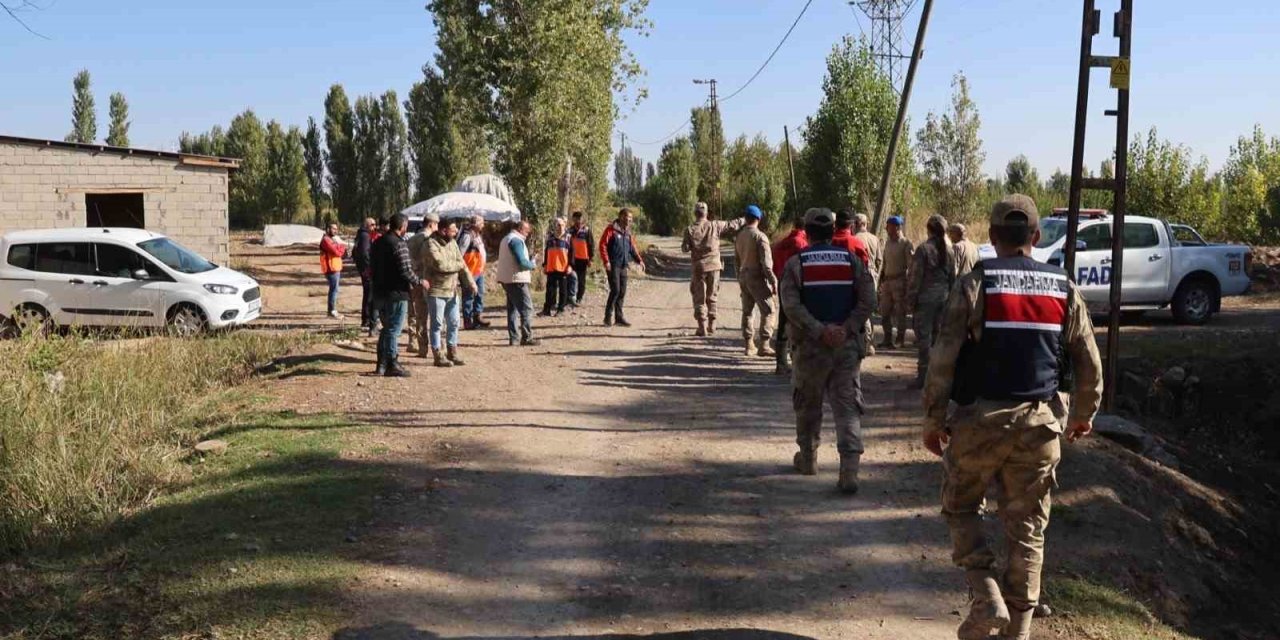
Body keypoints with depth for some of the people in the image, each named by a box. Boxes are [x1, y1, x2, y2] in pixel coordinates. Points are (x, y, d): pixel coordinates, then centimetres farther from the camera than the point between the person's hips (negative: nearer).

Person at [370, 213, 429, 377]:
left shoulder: (378, 242, 11)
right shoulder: (399, 244, -18)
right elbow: (406, 271, -23)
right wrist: (419, 283, -5)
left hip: (380, 292, 9)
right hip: (396, 293, -9)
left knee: (386, 329, 18)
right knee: (394, 330, -1)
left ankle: (381, 364, 22)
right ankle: (392, 365, 4)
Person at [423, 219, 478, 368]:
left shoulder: (452, 243, 10)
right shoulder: (431, 244, -15)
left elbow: (461, 263, 8)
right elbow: (440, 264, -26)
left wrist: (470, 282, -5)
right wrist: (457, 265, -9)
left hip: (452, 290, 8)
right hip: (436, 291, -7)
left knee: (454, 322, 12)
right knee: (437, 324, 1)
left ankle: (452, 353, 24)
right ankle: (438, 356, 7)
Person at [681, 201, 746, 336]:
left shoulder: (690, 230, -6)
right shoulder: (714, 225, -3)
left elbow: (686, 249, -6)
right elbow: (732, 225, 2)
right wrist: (744, 220, 18)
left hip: (699, 267, -2)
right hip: (714, 265, 2)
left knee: (699, 298, 6)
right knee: (711, 297, 14)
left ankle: (702, 327, 1)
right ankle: (711, 326, 14)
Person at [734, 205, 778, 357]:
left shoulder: (739, 237, 9)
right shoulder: (760, 236, -13)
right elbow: (766, 262, -17)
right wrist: (773, 281, -13)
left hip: (743, 277, 7)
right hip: (757, 277, -7)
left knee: (747, 311, 13)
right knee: (767, 311, -4)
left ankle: (749, 344, 17)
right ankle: (763, 345, -10)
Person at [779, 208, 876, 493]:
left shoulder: (795, 263, -2)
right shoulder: (851, 260, 4)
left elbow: (791, 306, -15)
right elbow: (868, 300, -6)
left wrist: (820, 330, -16)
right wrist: (847, 328, -9)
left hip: (810, 346, -1)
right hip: (848, 346, 1)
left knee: (808, 404, 17)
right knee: (847, 407, 1)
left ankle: (807, 459, 31)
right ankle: (849, 470, -11)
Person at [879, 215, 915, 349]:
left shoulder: (906, 244, -8)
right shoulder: (887, 242, 13)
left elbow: (911, 265, -10)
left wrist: (908, 282, -15)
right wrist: (881, 279, 14)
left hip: (899, 281, -7)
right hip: (887, 281, 7)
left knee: (900, 312, 0)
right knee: (885, 311, 8)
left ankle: (900, 339, 8)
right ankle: (887, 339, 17)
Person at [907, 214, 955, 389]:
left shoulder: (924, 249, -11)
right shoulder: (948, 250, 7)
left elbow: (915, 276, -12)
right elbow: (953, 276, 11)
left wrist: (911, 299, -7)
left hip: (925, 297, -6)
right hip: (943, 297, 6)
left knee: (924, 336, -3)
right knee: (939, 336, 13)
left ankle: (923, 376, -3)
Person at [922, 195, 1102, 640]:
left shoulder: (974, 285, -7)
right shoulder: (1064, 289, 4)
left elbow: (943, 358, -12)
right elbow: (1089, 364, 8)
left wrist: (933, 420, -2)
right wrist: (1083, 415, 24)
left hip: (981, 419, -3)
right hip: (1040, 423, 3)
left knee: (960, 508, 16)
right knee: (1027, 527, 11)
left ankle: (987, 598, 1)